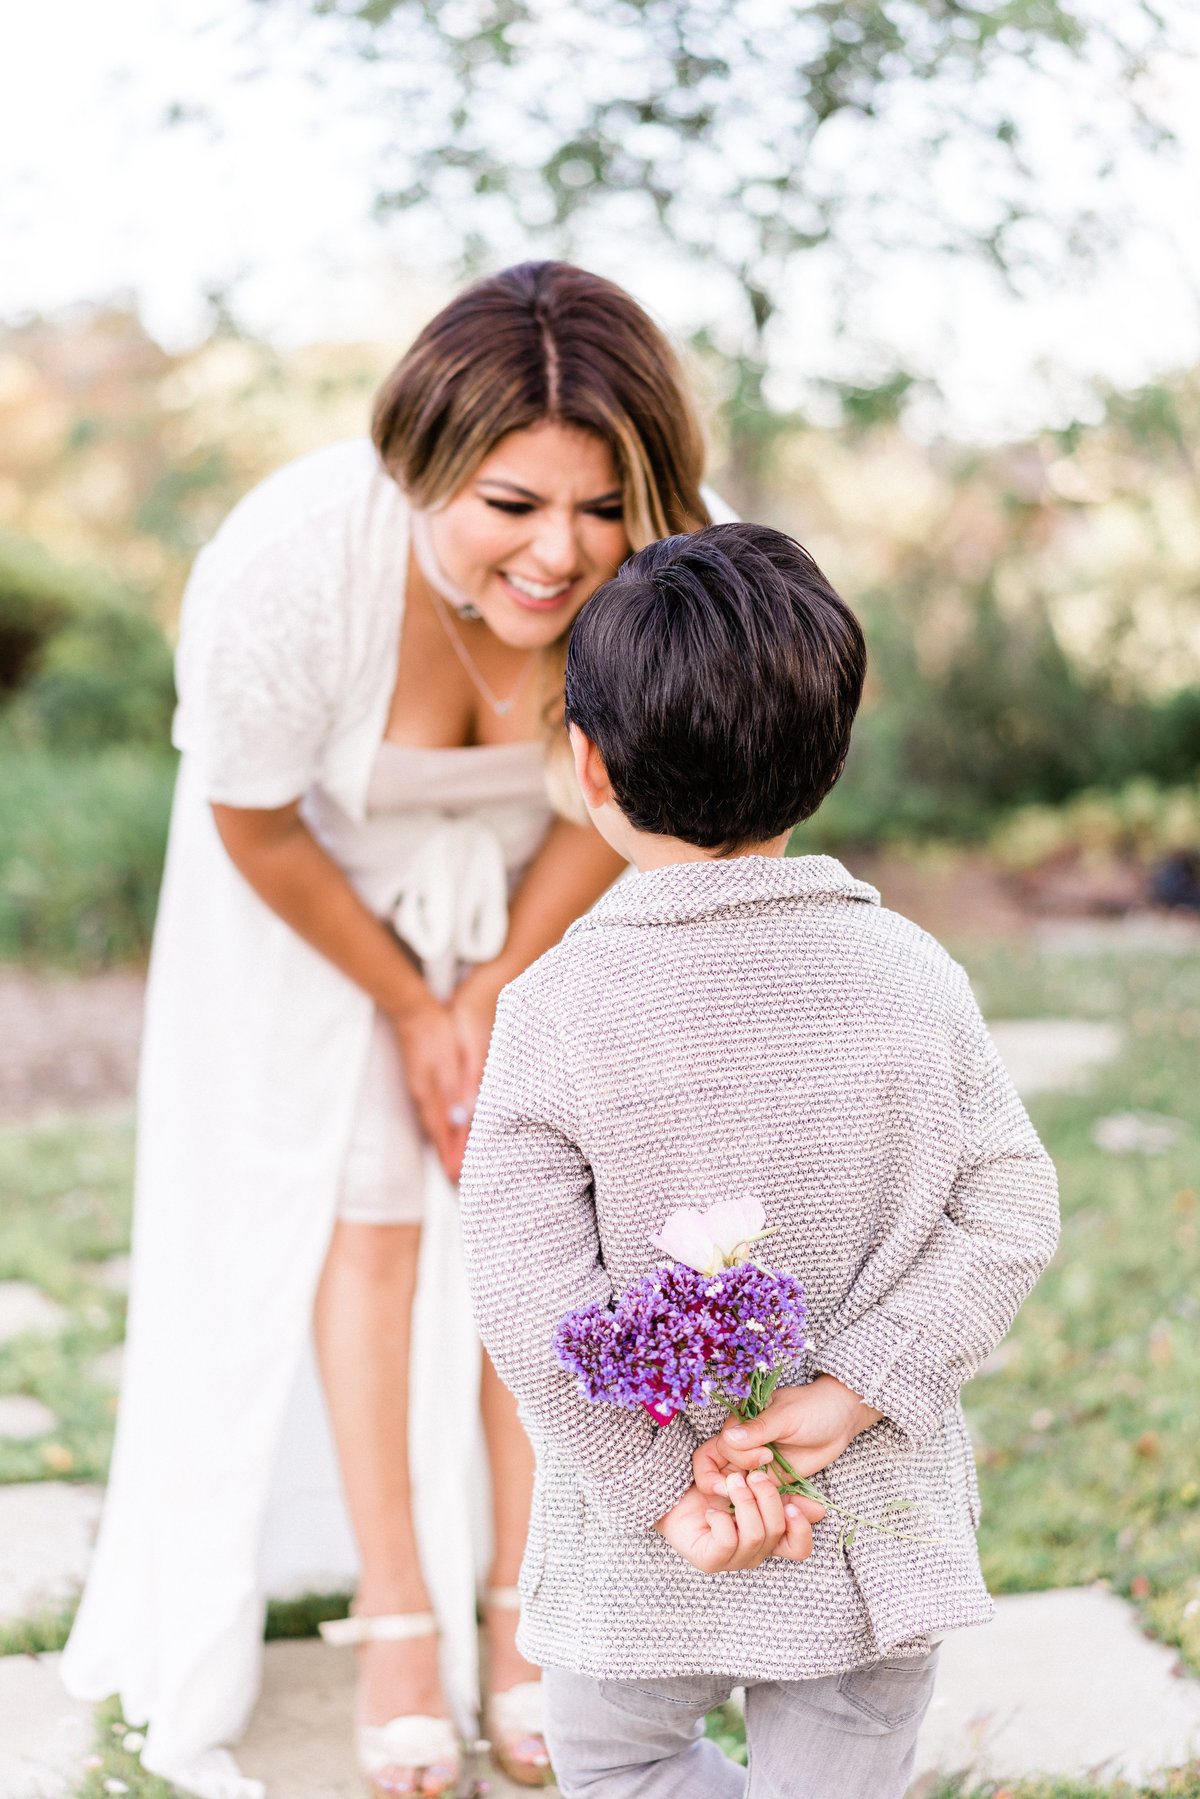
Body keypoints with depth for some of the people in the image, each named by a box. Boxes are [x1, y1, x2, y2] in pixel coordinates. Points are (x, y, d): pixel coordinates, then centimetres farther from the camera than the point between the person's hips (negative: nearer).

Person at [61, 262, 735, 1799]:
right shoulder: (281, 574, -40)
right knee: (362, 1204, -2)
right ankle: (397, 1616, 12)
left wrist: (499, 994, -7)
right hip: (332, 865, -2)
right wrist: (410, 1004, -7)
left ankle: (525, 1603, 12)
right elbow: (252, 820, -19)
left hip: (538, 874, 2)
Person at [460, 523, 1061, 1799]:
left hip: (647, 1569, -2)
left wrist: (666, 1486, -12)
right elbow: (1007, 1210, -8)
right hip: (879, 1535, 2)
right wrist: (845, 1392, -12)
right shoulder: (911, 973, -7)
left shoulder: (559, 1005, -16)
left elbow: (529, 1289, -18)